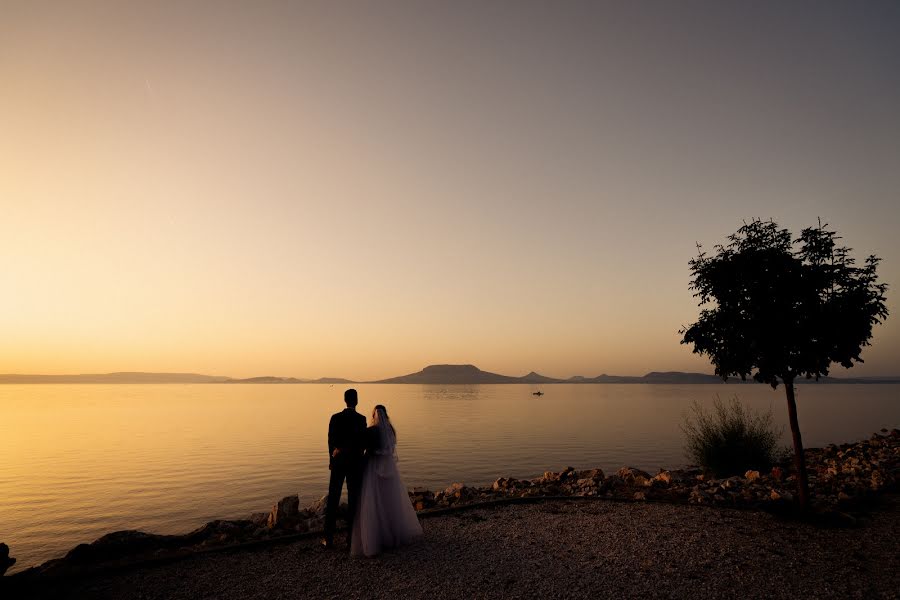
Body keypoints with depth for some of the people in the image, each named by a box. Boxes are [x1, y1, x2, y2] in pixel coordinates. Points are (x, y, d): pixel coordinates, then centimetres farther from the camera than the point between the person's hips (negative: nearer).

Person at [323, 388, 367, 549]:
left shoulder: (335, 418, -5)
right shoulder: (361, 419, -11)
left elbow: (331, 441, 1)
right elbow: (363, 443, -12)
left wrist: (332, 459, 14)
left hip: (338, 463, 2)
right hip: (355, 463, -2)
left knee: (333, 500, 10)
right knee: (353, 501, 8)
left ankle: (329, 539, 14)